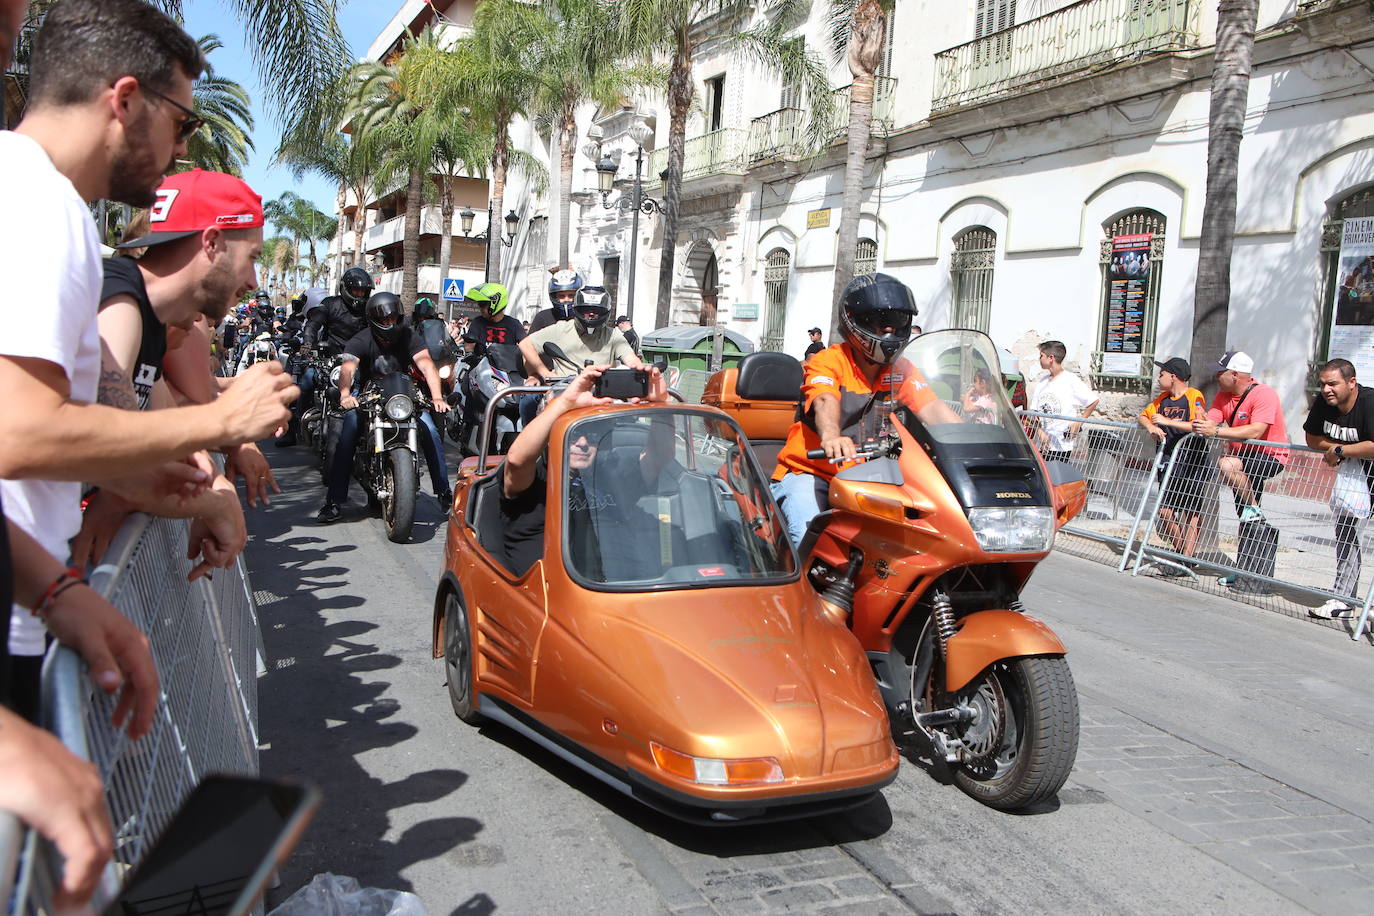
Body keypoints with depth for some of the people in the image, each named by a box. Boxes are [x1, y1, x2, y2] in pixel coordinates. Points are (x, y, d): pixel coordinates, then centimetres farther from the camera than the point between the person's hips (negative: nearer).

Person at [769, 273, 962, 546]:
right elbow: (825, 403, -29)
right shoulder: (828, 362, -8)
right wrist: (831, 437, -53)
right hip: (806, 472, -5)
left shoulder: (900, 372, 7)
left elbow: (933, 409, -8)